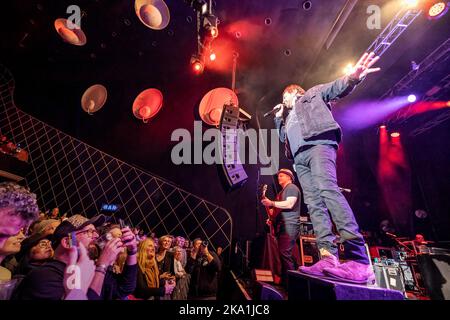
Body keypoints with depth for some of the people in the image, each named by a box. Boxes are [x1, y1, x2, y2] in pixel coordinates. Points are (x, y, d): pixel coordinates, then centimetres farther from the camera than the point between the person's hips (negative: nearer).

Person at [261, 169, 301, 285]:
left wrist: (272, 203, -19)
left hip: (289, 226, -10)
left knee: (285, 254, -14)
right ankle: (284, 280, 15)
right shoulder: (282, 191, 25)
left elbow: (289, 204, -19)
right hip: (281, 226, 10)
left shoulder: (292, 188, -4)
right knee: (282, 254, 9)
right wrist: (272, 218, 15)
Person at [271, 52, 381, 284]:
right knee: (313, 202, -10)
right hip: (300, 157, 7)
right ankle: (328, 257, -19)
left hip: (318, 145, -7)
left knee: (327, 189, -28)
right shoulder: (289, 117, 39)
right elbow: (283, 137, 36)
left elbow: (336, 88, 6)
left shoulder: (312, 94, 23)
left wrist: (352, 78, -16)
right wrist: (278, 118, 32)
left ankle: (359, 260, -33)